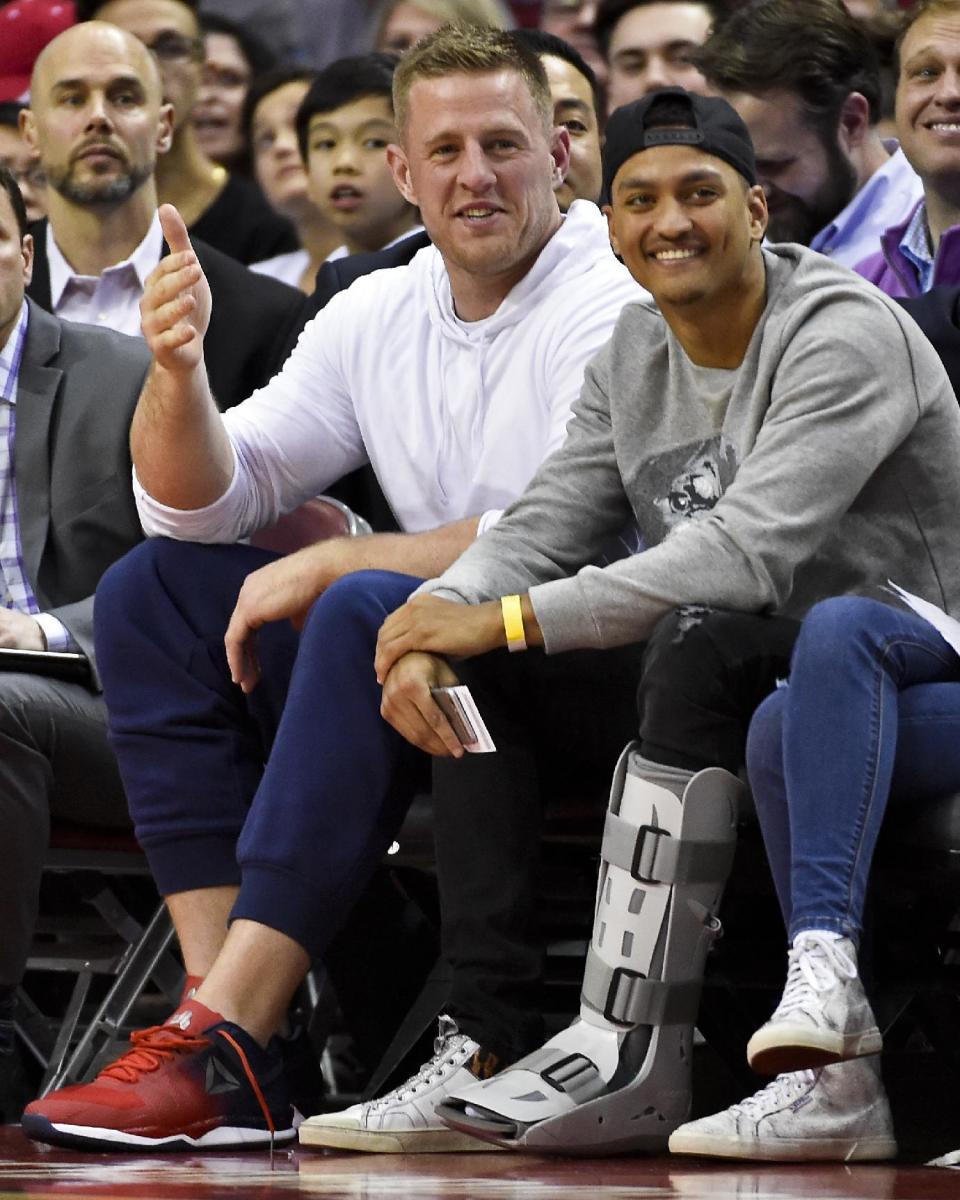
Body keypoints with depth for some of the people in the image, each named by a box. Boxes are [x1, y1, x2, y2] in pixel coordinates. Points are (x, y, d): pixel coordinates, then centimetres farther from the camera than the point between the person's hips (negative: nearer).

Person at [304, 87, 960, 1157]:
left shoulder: (845, 335, -17)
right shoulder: (635, 355, 9)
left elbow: (746, 554, -28)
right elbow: (540, 527, 6)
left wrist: (507, 618, -29)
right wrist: (436, 631, -18)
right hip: (725, 677, 8)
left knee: (697, 641, -36)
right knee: (482, 670, -7)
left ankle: (632, 1055, -36)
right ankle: (481, 1048, -16)